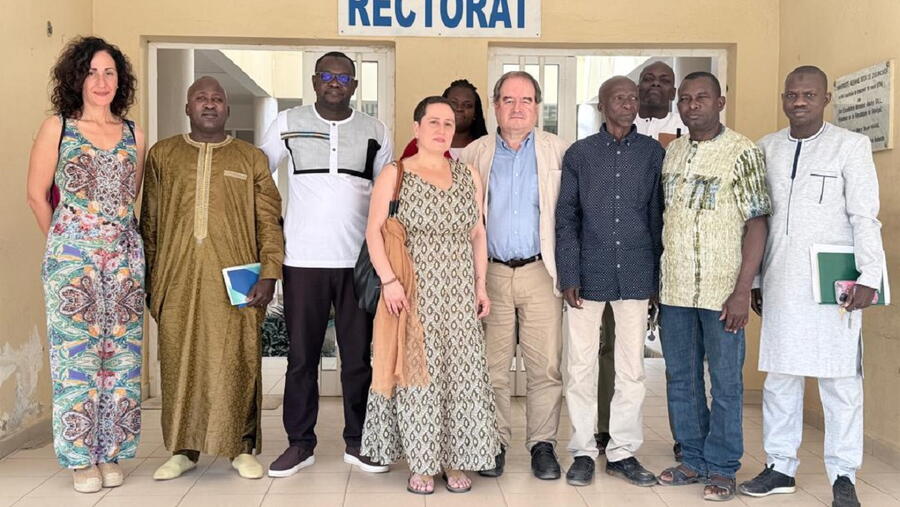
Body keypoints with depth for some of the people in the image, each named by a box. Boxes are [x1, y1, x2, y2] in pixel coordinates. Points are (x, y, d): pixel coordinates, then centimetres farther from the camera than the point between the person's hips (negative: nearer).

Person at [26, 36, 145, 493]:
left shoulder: (134, 135, 10)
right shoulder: (57, 128, 2)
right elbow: (37, 194, 5)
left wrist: (119, 237, 11)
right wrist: (63, 244, 10)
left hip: (125, 255, 3)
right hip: (72, 255, -3)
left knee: (121, 355, 4)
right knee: (76, 354, 0)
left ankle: (111, 453, 15)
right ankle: (81, 458, 11)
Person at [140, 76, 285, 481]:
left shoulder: (251, 158, 10)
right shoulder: (161, 155, 13)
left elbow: (269, 221, 5)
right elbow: (149, 223, 12)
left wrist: (269, 273, -5)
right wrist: (149, 280, 7)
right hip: (178, 278, 1)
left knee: (237, 361, 0)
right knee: (179, 361, 4)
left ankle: (243, 449, 12)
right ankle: (183, 449, 18)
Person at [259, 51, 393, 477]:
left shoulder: (375, 131, 9)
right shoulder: (288, 124, 6)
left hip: (359, 260, 1)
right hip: (302, 258, -1)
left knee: (359, 355, 6)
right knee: (301, 356, 5)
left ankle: (357, 442, 18)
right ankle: (300, 443, 17)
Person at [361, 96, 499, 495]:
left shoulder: (469, 176, 12)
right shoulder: (395, 174, 2)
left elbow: (478, 234, 13)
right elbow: (373, 231, -5)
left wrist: (481, 285, 6)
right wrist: (389, 280, -16)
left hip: (459, 293, 3)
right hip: (413, 290, -3)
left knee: (460, 371, 3)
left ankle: (455, 461, 16)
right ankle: (421, 464, 12)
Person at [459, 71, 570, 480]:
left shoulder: (557, 151, 5)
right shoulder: (475, 153, 8)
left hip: (541, 272, -1)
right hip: (492, 273, 1)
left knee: (546, 365, 0)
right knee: (492, 365, 6)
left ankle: (543, 444, 13)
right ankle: (494, 442, 18)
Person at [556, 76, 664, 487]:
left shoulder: (653, 153, 7)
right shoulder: (579, 153, 4)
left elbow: (657, 218, 8)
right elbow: (566, 218, 1)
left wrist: (656, 278, 4)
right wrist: (569, 276, -7)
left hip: (635, 276, 1)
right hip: (588, 275, -1)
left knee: (631, 368, 8)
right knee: (581, 367, 5)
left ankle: (623, 451, 21)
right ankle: (583, 451, 18)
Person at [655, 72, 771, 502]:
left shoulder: (743, 152, -5)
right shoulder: (670, 152, 10)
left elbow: (756, 223, -8)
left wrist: (742, 290, -14)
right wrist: (655, 281, 10)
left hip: (722, 290, -5)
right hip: (674, 289, 5)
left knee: (725, 382, 5)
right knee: (680, 379, 12)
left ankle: (722, 468, 20)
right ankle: (693, 460, 27)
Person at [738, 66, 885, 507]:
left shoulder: (851, 145, 1)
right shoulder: (766, 148, 11)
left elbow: (865, 217, -3)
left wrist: (868, 278, -11)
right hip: (780, 284, 4)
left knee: (840, 381, 3)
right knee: (779, 377, 9)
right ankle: (780, 467, 20)